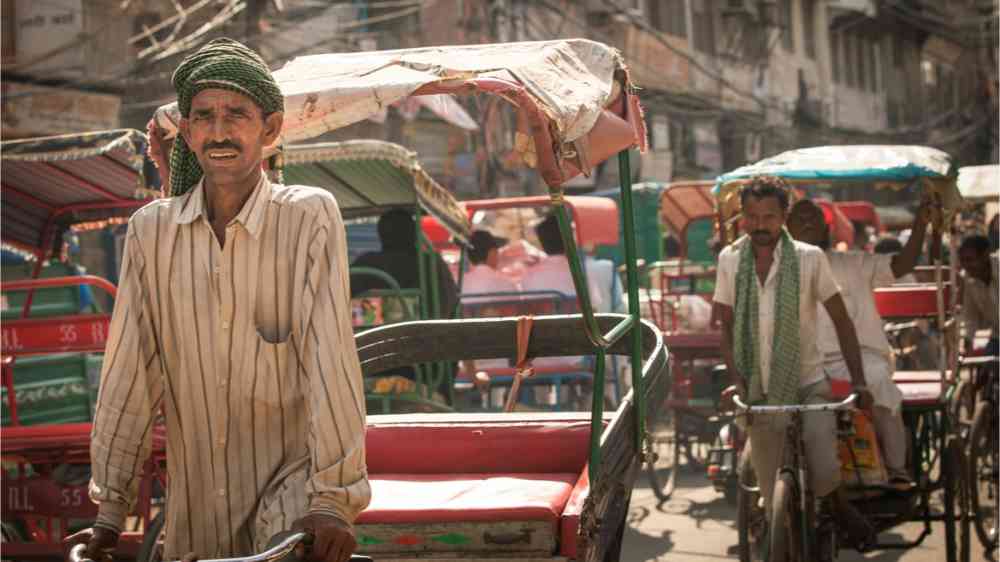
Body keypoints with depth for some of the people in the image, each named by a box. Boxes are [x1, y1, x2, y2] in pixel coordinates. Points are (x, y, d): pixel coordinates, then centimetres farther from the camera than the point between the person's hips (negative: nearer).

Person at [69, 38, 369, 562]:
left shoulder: (310, 216, -9)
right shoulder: (151, 229, 0)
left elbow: (330, 360, -14)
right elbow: (129, 375, 1)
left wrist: (334, 499, -18)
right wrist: (110, 509, 3)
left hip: (291, 486, -3)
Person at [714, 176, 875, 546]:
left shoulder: (810, 258, -8)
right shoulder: (730, 260, -1)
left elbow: (841, 320, -1)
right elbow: (727, 328, 5)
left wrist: (858, 381, -6)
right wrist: (735, 380, -8)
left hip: (808, 382, -2)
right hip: (759, 391, 2)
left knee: (825, 472, -16)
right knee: (773, 494, 4)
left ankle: (839, 506, 19)